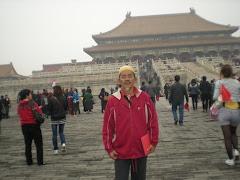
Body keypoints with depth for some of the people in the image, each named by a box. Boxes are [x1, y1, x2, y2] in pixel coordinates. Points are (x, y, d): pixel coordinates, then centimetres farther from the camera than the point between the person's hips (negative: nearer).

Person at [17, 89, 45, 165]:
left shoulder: (19, 106, 4)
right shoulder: (33, 104, -13)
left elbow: (20, 114, 14)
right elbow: (40, 113, -11)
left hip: (24, 126, 5)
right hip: (34, 125, -5)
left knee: (27, 144, 15)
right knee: (38, 144, 3)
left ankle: (29, 161, 18)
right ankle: (40, 161, 3)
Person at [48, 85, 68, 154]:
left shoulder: (51, 99, -13)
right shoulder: (63, 98, -4)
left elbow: (49, 109, -9)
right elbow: (66, 108, 4)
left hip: (54, 118, -3)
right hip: (62, 118, 3)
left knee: (54, 134, 8)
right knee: (61, 132, 17)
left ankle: (55, 149, 12)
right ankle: (63, 143, -7)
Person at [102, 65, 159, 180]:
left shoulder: (144, 97, -2)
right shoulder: (113, 100, -5)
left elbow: (153, 121, 4)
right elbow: (107, 127, -1)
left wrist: (153, 142, 2)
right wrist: (109, 148, -2)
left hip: (141, 150, 2)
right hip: (120, 152, -1)